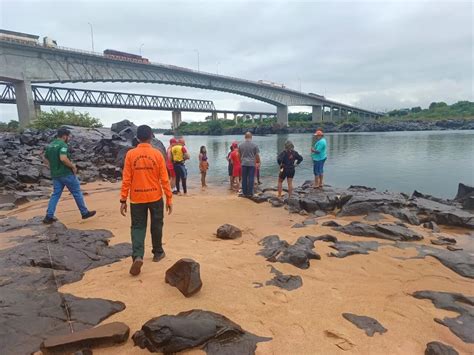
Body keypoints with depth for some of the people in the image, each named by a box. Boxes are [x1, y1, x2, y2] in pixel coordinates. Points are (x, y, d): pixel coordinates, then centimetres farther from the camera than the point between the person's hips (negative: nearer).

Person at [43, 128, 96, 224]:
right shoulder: (63, 145, -16)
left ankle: (49, 217, 9)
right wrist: (73, 166, -18)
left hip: (55, 175, 8)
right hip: (66, 174, -8)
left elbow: (45, 158, 19)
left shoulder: (50, 145, 11)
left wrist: (52, 167, 20)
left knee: (55, 194, 12)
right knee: (77, 193, 5)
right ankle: (85, 213, 13)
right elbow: (63, 158, -30)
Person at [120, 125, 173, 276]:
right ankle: (158, 252, 30)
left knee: (138, 227, 8)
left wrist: (123, 200, 2)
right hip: (155, 197, 0)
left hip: (137, 198, 0)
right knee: (156, 225, 16)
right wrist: (169, 198, 1)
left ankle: (137, 256, -9)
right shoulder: (157, 154, -6)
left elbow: (126, 179, -5)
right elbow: (164, 179, -6)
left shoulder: (130, 154, -4)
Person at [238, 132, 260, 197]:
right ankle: (250, 193, 4)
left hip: (244, 164, 3)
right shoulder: (254, 145, -4)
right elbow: (257, 155, -2)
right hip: (252, 164, -2)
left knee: (244, 179, 8)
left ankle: (244, 193, 13)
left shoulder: (241, 145, 4)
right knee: (251, 179, 2)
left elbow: (239, 155, 13)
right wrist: (258, 162, 13)